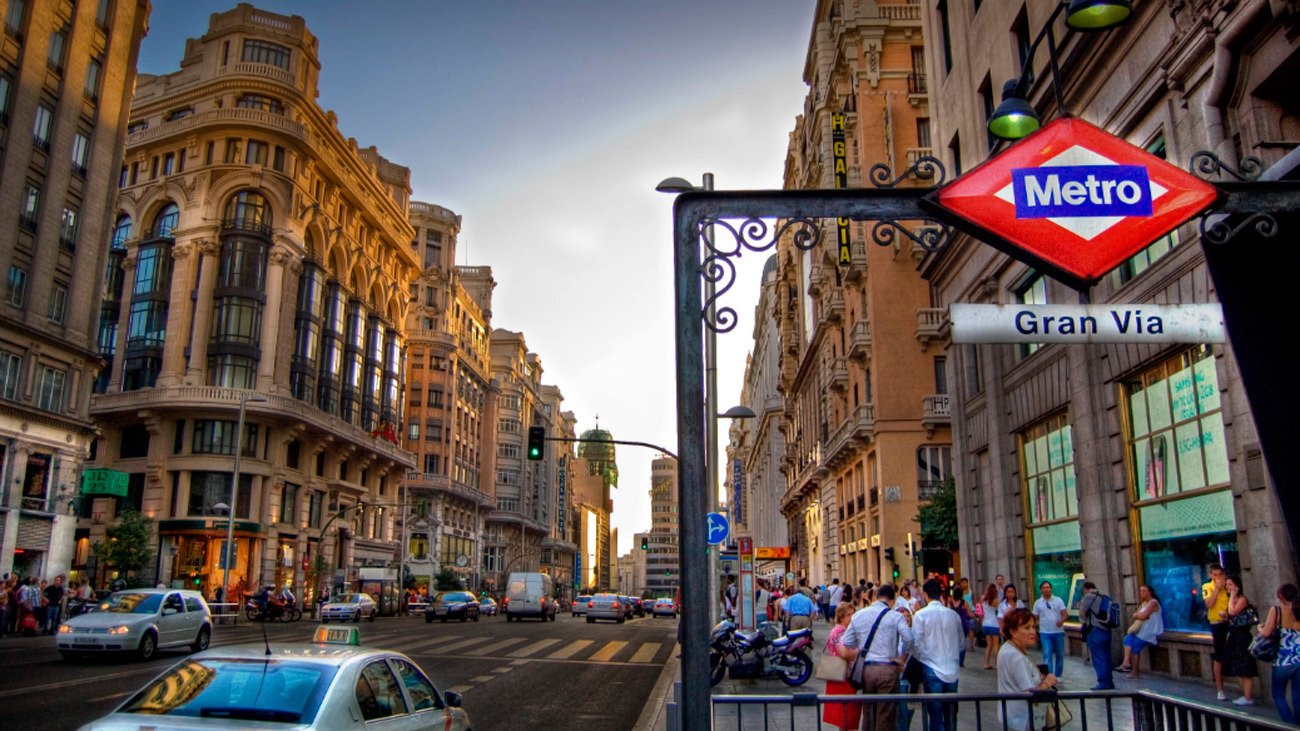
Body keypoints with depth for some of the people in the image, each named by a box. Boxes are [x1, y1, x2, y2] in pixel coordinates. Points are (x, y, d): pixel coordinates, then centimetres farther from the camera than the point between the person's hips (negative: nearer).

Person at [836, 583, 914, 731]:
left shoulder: (858, 615, 9)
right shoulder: (895, 616, -4)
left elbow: (846, 645, 10)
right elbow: (908, 640, -15)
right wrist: (901, 659, 0)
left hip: (866, 669, 4)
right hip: (888, 669, -4)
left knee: (868, 713, 16)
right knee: (886, 717, 4)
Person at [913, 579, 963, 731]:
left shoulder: (921, 615, -9)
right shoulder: (953, 615, 1)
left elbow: (916, 643, -7)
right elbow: (962, 643, 10)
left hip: (931, 669, -3)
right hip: (952, 670, 3)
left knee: (935, 715, 3)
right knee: (951, 716, 14)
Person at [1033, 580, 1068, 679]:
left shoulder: (1058, 600, 2)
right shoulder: (1038, 603, 5)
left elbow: (1065, 614, -3)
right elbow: (1035, 618, 8)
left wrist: (1061, 621, -24)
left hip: (1058, 632, 0)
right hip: (1045, 633, 0)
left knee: (1060, 655, 8)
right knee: (1047, 655, -9)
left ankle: (1058, 676, 22)